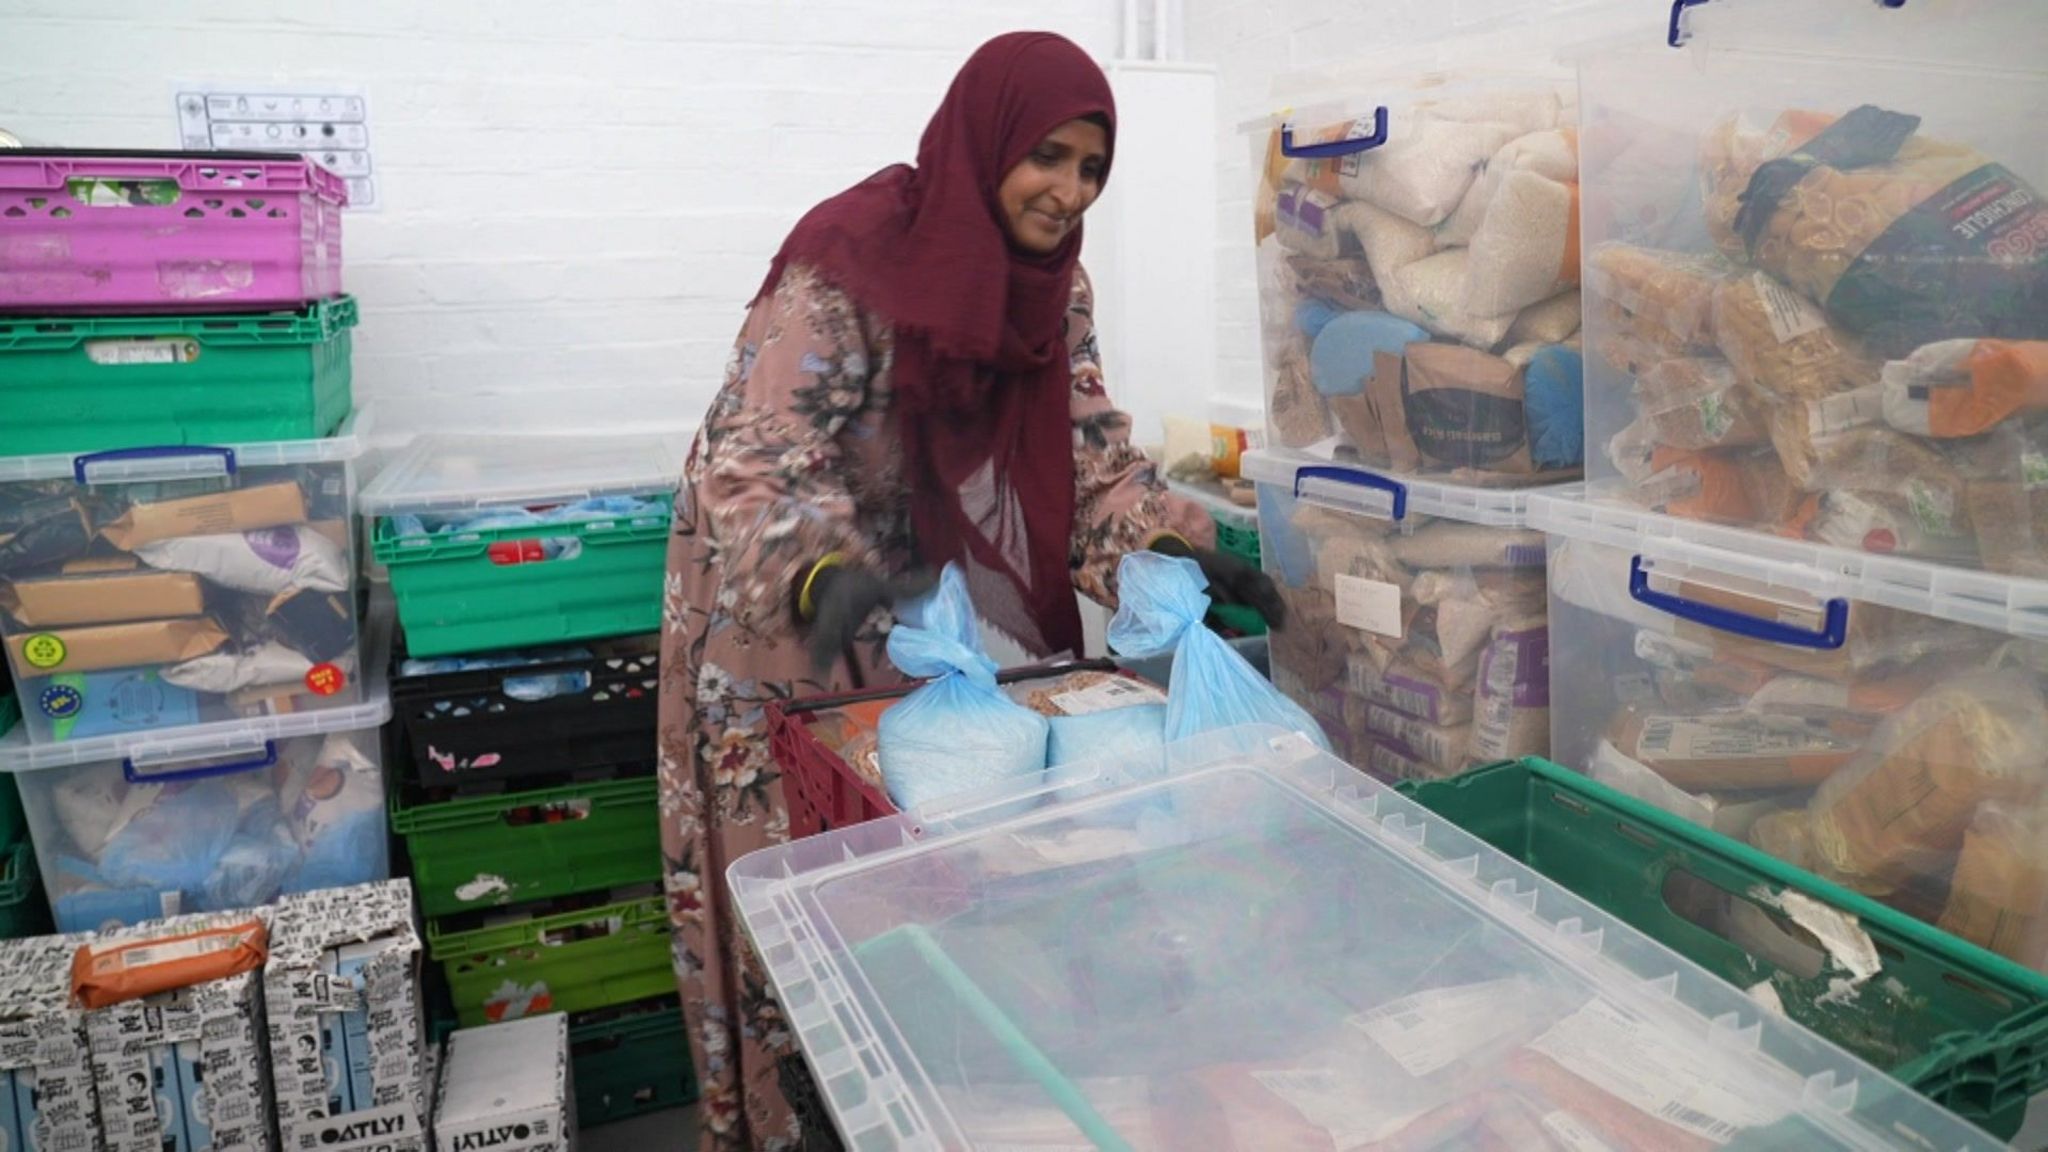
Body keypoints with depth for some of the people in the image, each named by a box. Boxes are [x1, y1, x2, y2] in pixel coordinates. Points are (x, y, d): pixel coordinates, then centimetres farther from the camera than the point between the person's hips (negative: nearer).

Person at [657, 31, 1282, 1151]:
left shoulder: (1051, 274, -1)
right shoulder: (850, 259, -22)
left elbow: (1087, 442, 1)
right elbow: (756, 460, -27)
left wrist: (1173, 543, -15)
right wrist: (825, 575, -46)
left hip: (932, 600, 6)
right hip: (788, 616, -6)